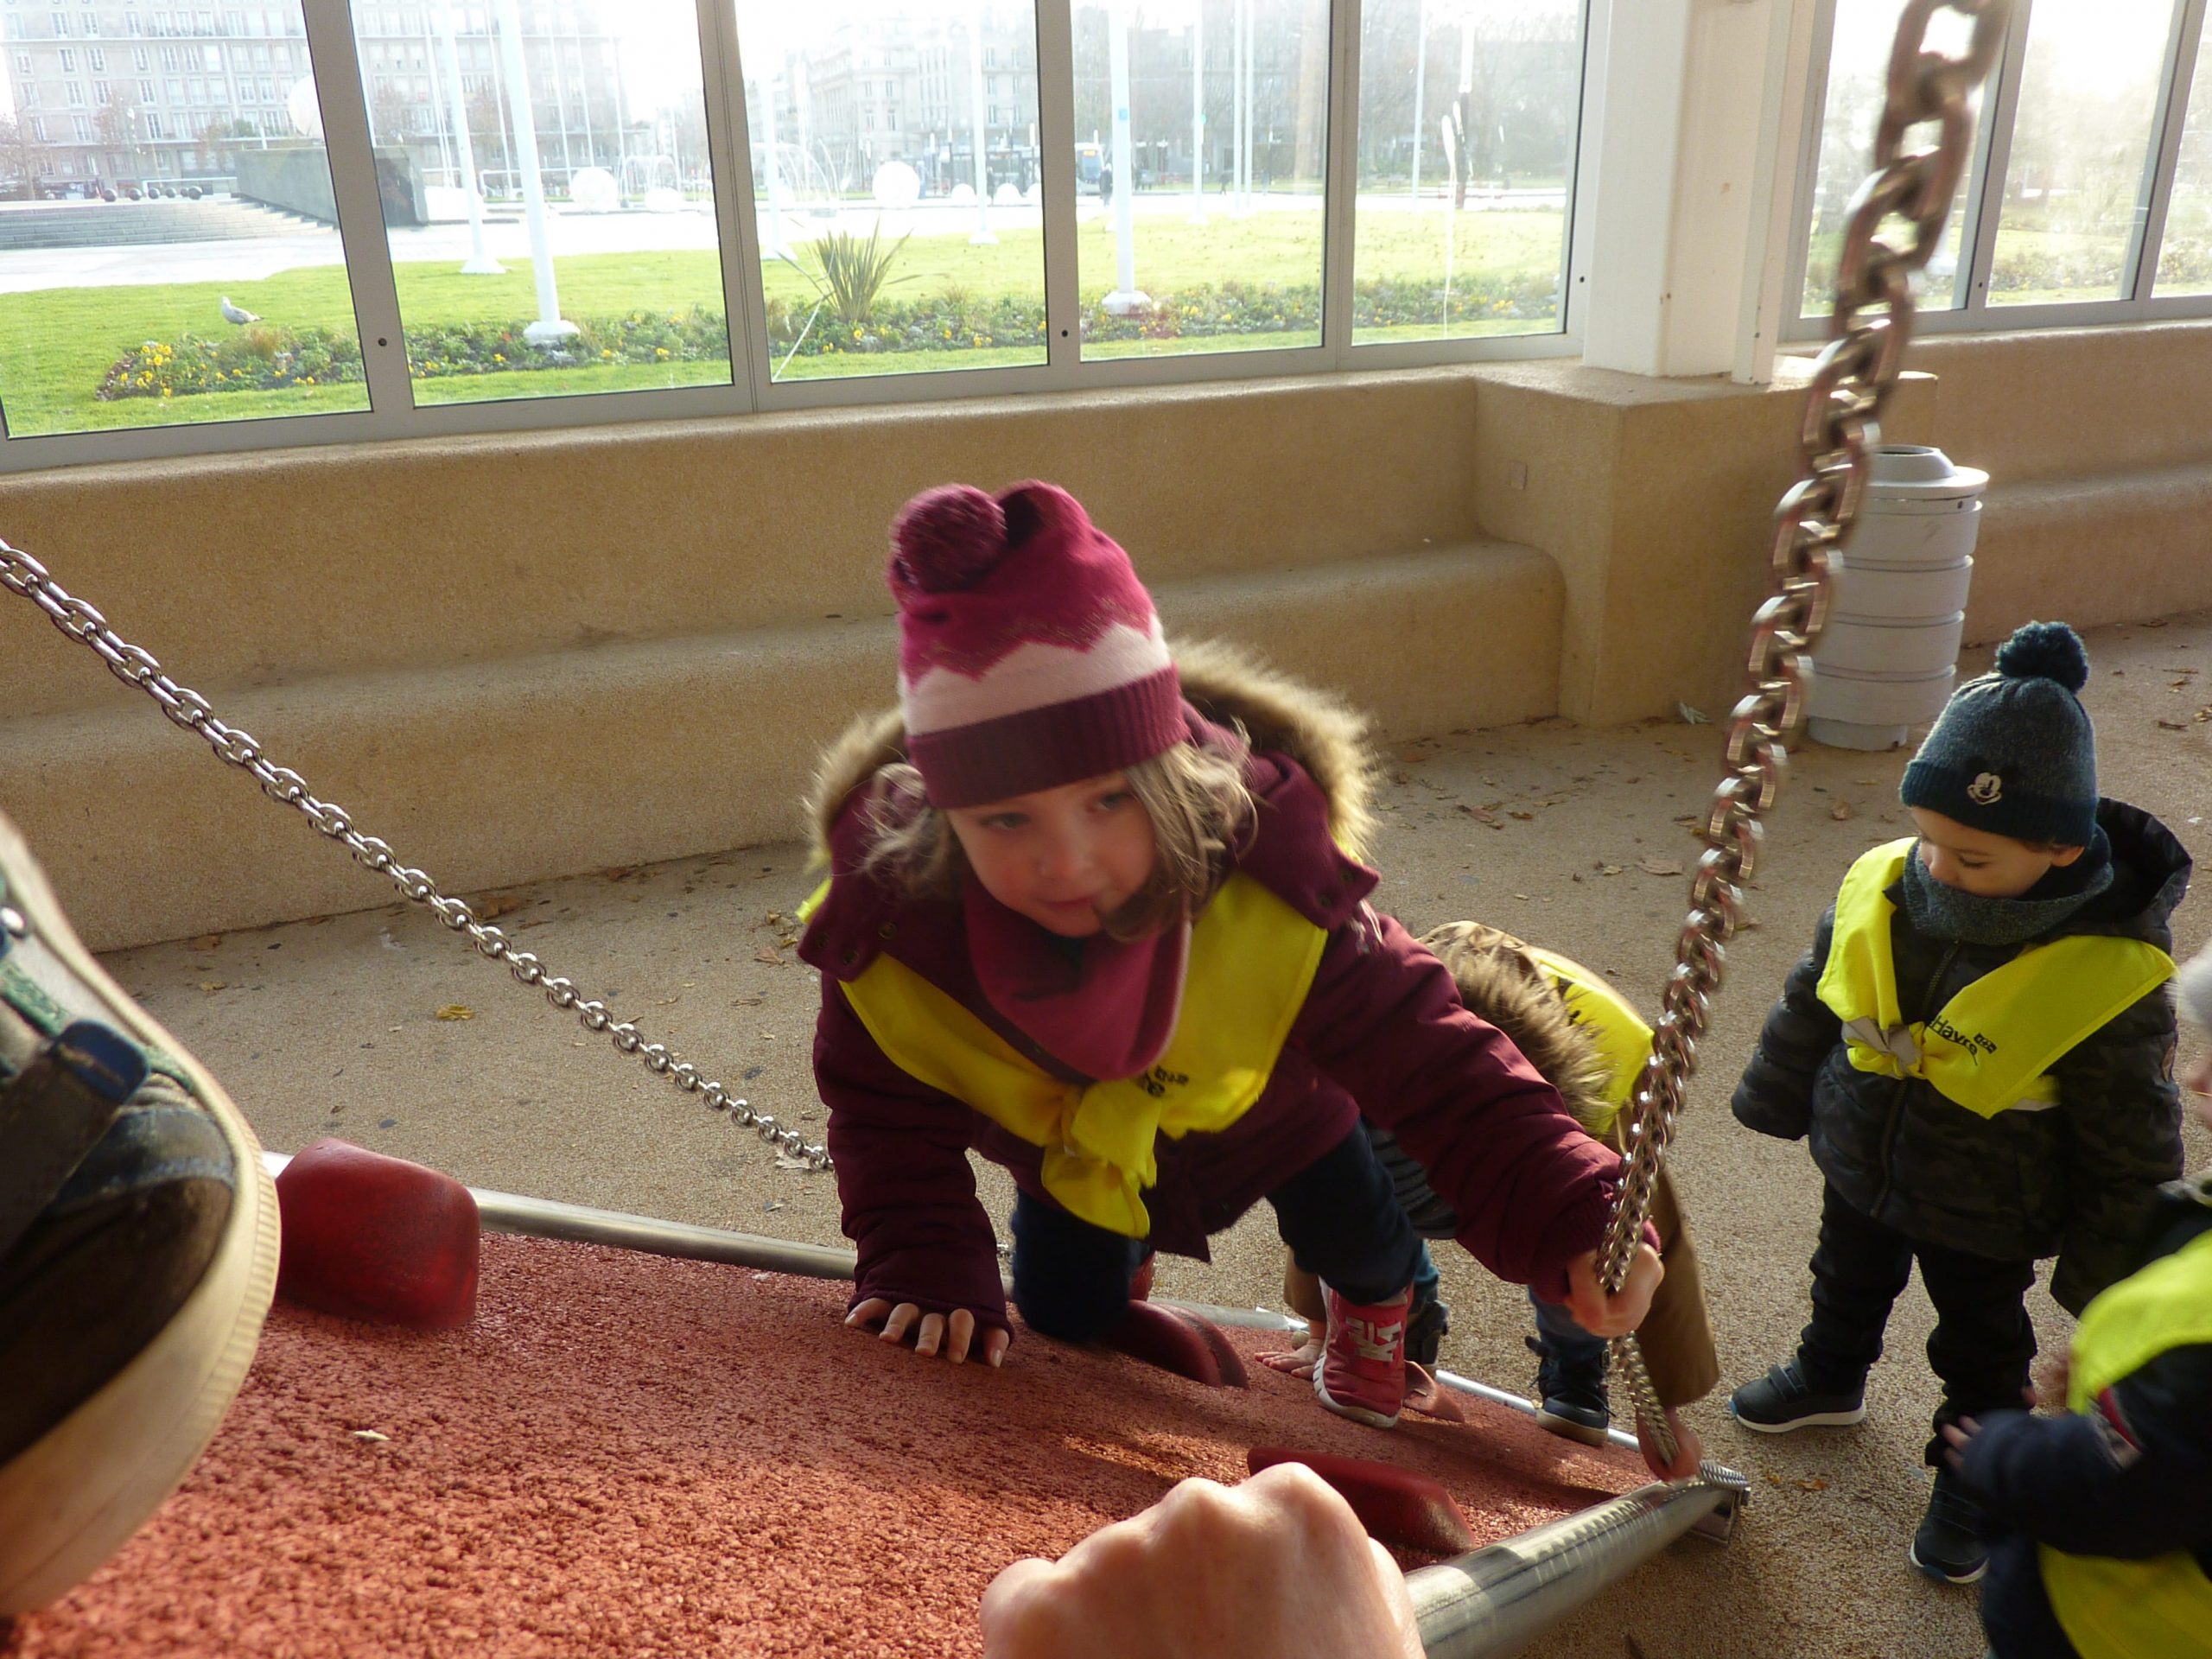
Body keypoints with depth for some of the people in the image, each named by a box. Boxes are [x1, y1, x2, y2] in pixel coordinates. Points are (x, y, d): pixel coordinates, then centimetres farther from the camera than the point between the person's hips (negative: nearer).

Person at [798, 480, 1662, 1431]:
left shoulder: (1266, 890, -43)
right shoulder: (887, 916, -38)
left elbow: (1431, 1065, -40)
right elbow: (886, 1120, -22)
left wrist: (1572, 1221, -51)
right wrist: (926, 1271, -35)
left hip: (1266, 1105, -1)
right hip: (1067, 1140, 1)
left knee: (1354, 1235, 12)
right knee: (1062, 1316, 13)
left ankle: (1371, 1308, 51)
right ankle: (1120, 1254, 51)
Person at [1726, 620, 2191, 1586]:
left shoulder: (2107, 980, -31)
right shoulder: (1878, 890, -20)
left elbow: (2132, 1146, -18)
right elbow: (1811, 1002, -1)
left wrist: (2109, 1268, -10)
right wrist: (1775, 1098, 9)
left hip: (1984, 1220, -4)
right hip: (1862, 1170, 4)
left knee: (1982, 1353, 22)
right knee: (1849, 1285, 31)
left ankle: (1972, 1475, 47)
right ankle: (1829, 1379, 59)